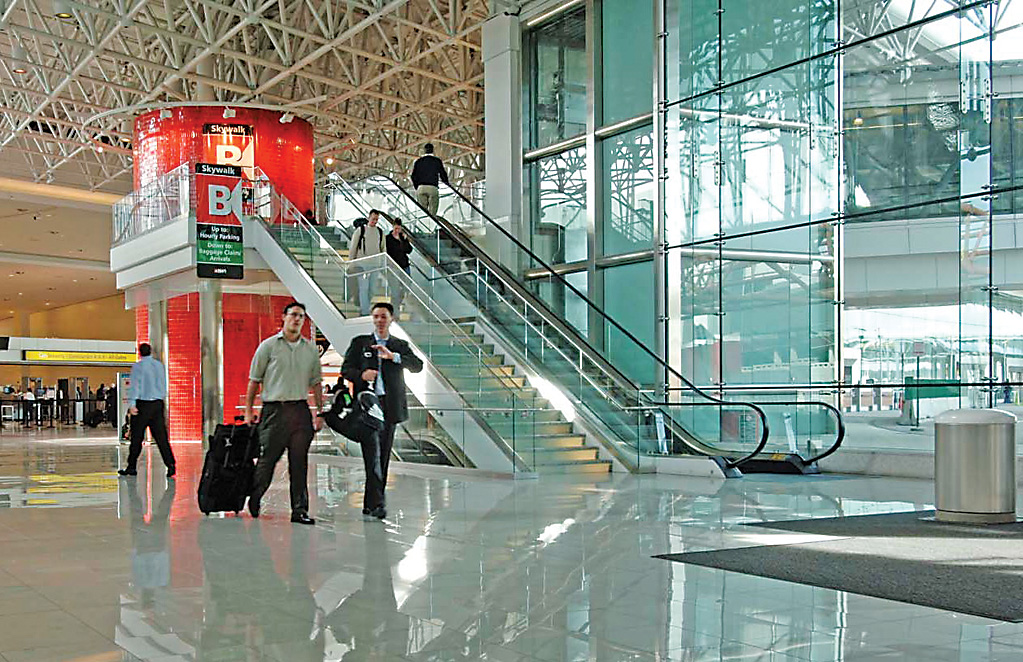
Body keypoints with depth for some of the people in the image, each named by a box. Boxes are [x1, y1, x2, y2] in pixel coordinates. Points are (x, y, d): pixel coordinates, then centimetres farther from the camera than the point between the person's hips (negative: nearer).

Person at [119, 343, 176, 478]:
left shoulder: (138, 366, -5)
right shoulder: (159, 365, 11)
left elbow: (135, 386, -13)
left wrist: (132, 404, -17)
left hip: (142, 404, -4)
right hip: (158, 403, 4)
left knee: (137, 437, 4)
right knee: (161, 436, 2)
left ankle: (131, 467, 9)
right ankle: (170, 464, -8)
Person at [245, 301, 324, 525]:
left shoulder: (310, 349, 11)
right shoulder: (269, 345, 1)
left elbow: (316, 383, 16)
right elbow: (254, 381, 4)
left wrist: (320, 413, 11)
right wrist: (248, 411, 2)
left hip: (300, 410, 3)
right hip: (274, 410, -3)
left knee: (299, 464, 2)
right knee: (267, 459, 2)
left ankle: (300, 510, 6)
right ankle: (254, 499, 25)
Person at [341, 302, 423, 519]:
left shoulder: (400, 346, 14)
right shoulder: (359, 343, 12)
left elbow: (417, 366, -2)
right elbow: (346, 369, 8)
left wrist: (393, 356, -16)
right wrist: (362, 375, -13)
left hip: (390, 406, 3)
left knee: (383, 456, 6)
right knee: (373, 454, -13)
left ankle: (370, 504, 15)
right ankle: (377, 503, -18)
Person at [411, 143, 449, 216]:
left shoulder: (418, 161, 10)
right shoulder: (437, 161, 5)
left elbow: (413, 176, 7)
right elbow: (443, 174, 5)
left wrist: (417, 187, 21)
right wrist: (447, 183, 24)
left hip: (421, 188, 2)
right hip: (433, 188, -2)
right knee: (432, 213, -2)